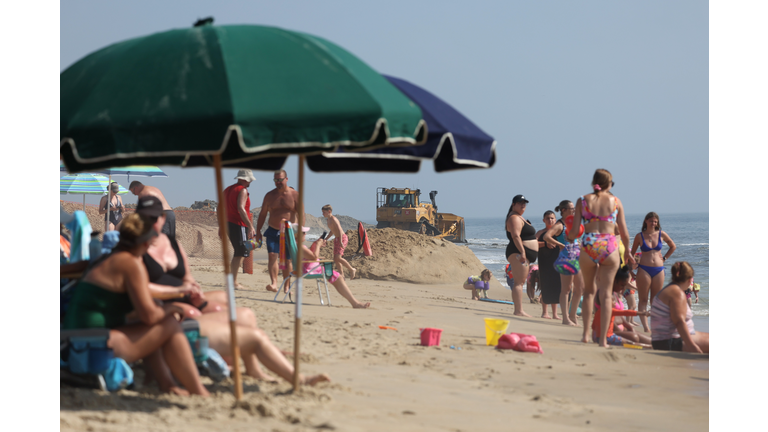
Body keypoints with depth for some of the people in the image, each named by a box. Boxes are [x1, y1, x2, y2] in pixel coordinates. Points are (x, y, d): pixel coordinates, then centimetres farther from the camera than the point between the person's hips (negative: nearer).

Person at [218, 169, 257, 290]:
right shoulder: (243, 190, -10)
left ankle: (231, 280, 14)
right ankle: (234, 282, -12)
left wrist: (221, 226, 25)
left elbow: (219, 209, 20)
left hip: (228, 224, 9)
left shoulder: (227, 190, 17)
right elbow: (240, 209, -23)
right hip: (239, 225, -9)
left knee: (239, 253, 17)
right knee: (240, 254, -8)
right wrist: (250, 226, -25)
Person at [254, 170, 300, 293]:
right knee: (272, 255, -18)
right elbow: (262, 214, 11)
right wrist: (258, 231, 5)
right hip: (273, 231, 1)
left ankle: (286, 286, 16)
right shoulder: (269, 195, 7)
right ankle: (274, 283, -27)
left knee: (287, 260, 4)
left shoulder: (294, 195, 0)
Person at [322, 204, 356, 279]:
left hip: (342, 238, -10)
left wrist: (340, 241, -31)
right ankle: (341, 274, 9)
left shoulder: (333, 219, -16)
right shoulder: (328, 220, 13)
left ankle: (352, 269, -7)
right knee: (335, 259, 6)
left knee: (337, 258, -18)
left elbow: (339, 229, -24)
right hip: (337, 239, 10)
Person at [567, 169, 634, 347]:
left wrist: (569, 237, 24)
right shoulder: (615, 201, 6)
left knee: (589, 290, 19)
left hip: (588, 246, 1)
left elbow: (574, 230, 1)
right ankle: (603, 339, 0)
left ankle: (586, 333, 16)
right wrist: (627, 251, 23)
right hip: (609, 246, -1)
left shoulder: (583, 200, 5)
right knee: (606, 294, 4)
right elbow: (624, 231, 7)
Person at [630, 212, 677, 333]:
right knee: (643, 300, -6)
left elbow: (673, 247, 20)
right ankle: (645, 327, -12)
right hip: (644, 269, -2)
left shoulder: (661, 234, 5)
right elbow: (632, 253, 8)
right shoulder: (640, 236, 0)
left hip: (659, 270, 2)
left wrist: (664, 258, 10)